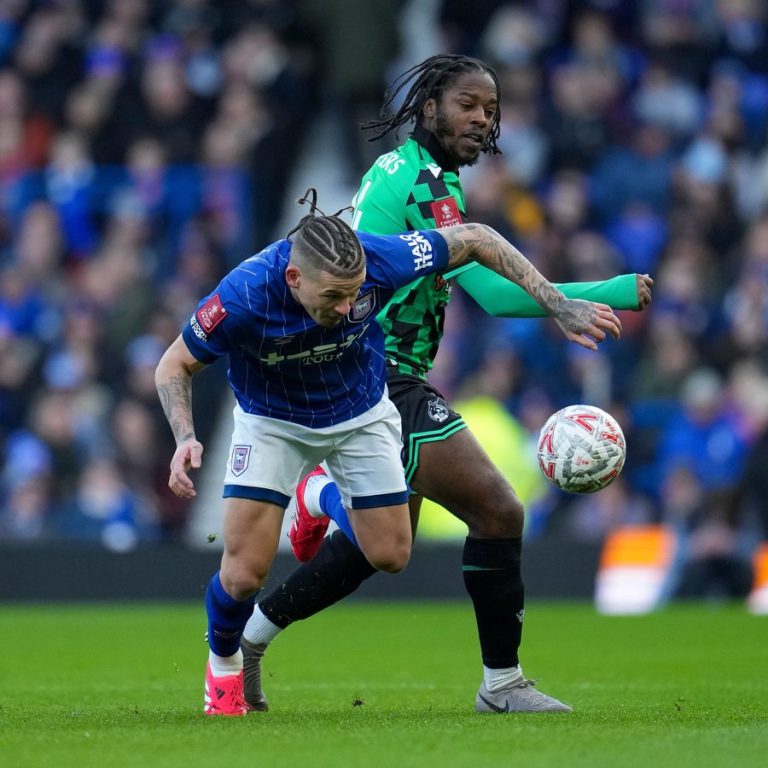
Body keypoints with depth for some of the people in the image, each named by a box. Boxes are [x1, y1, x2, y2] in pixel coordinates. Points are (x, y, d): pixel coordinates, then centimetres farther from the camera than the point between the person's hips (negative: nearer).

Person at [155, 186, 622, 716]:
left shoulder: (380, 260, -34)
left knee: (390, 557, 4)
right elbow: (175, 365, -18)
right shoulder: (243, 297, -37)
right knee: (243, 573, -13)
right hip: (272, 423, -2)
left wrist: (560, 307, -19)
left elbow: (475, 240, -18)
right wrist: (185, 438, -36)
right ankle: (223, 666, 22)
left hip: (360, 414, 2)